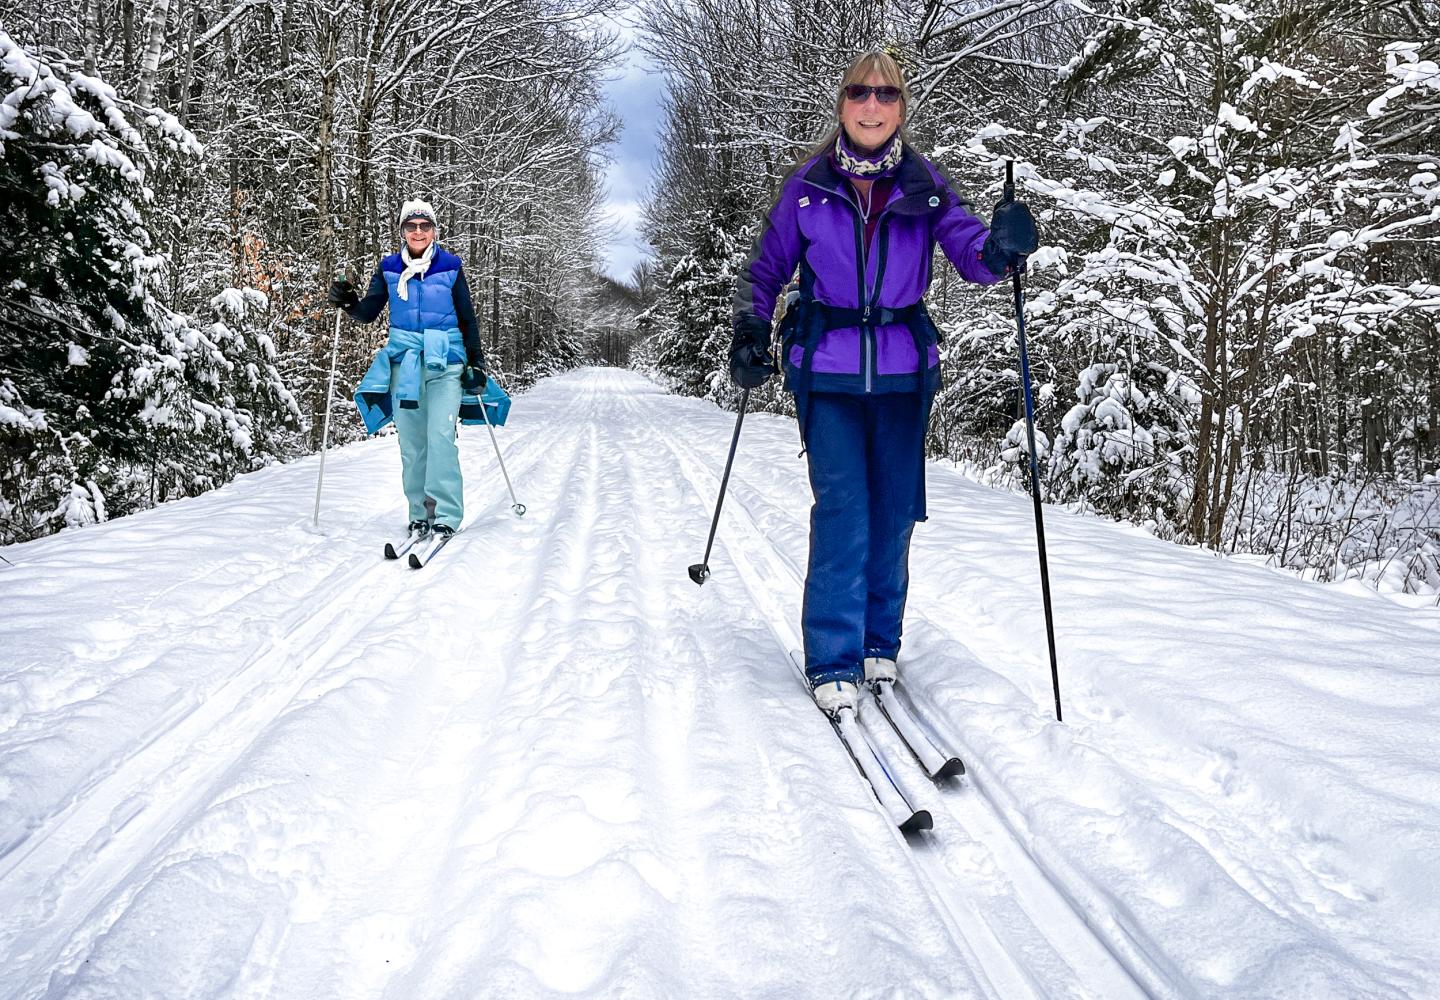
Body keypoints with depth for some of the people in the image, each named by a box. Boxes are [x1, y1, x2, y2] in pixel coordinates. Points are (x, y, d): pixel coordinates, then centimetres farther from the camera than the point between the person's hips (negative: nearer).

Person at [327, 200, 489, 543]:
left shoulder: (450, 268, 4)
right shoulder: (390, 269, 8)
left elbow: (467, 319, 8)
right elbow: (369, 312, 8)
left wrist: (477, 364, 4)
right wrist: (348, 303, -13)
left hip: (445, 365, -2)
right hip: (403, 365, 3)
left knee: (440, 437, -15)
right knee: (411, 444, 4)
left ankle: (446, 514, -13)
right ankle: (419, 514, 11)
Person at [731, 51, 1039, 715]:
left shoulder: (924, 185, 3)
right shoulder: (808, 185, 2)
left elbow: (970, 252, -8)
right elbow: (766, 269, 10)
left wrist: (1001, 247, -31)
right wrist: (750, 334, -3)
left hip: (903, 371, 2)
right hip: (828, 371, -2)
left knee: (894, 512, 6)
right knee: (842, 511, -9)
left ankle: (880, 643, 23)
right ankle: (832, 660, 0)